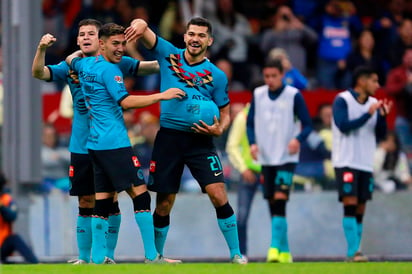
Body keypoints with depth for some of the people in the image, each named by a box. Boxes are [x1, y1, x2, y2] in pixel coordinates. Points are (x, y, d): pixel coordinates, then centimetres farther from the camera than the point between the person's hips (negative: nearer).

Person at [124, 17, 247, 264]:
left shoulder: (217, 75, 1)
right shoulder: (169, 54, 3)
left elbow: (225, 114, 9)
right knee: (164, 204, 5)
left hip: (200, 141, -1)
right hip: (169, 138, 1)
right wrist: (140, 25, -29)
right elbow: (141, 27, -4)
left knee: (218, 195, -14)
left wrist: (219, 130, -14)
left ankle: (236, 254, -4)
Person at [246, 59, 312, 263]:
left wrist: (298, 139, -23)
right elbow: (250, 123, 12)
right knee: (273, 205, 6)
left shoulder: (294, 95, -5)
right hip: (265, 158, 4)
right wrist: (253, 143, -6)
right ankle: (285, 252, 15)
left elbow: (307, 125, -3)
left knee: (280, 200, -18)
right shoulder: (258, 95, 6)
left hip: (286, 158, -4)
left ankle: (275, 248, -22)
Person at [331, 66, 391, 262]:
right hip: (346, 162, -6)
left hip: (366, 164, 6)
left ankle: (354, 253, 6)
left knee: (360, 210, 4)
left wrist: (382, 116, -8)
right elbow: (344, 126, -16)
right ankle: (353, 251, -17)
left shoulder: (373, 103, 12)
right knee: (350, 205, -14)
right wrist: (368, 114, -19)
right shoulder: (342, 100, -5)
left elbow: (380, 134, 10)